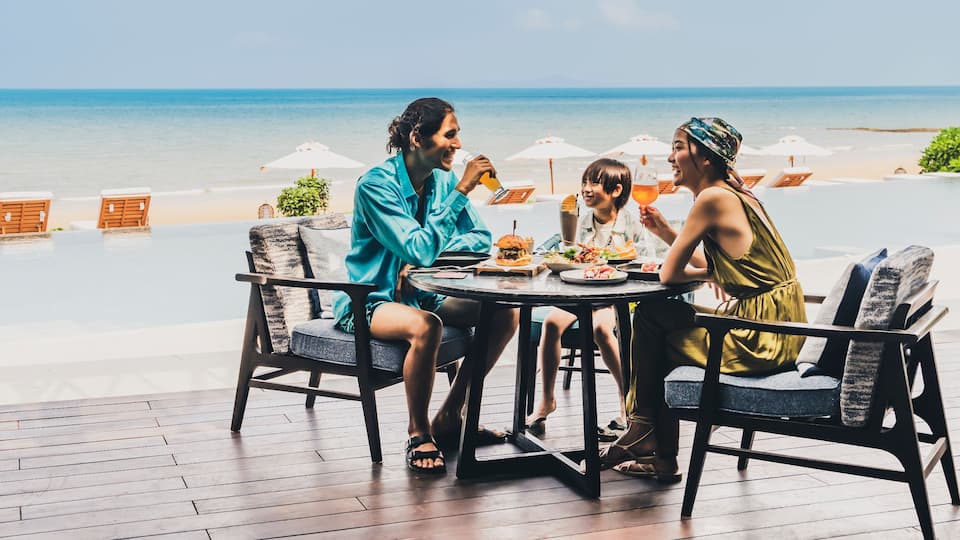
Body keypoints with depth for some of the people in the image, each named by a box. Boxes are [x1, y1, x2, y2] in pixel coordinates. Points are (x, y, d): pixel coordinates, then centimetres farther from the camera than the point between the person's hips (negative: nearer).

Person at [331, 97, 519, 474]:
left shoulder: (443, 180, 1)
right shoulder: (377, 184, -21)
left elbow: (481, 239, 1)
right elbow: (419, 249, -31)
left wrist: (423, 261, -16)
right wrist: (461, 191, -30)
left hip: (423, 294, 8)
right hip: (370, 301, -7)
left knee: (506, 313, -6)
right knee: (425, 327, -37)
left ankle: (449, 418, 5)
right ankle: (418, 433, -14)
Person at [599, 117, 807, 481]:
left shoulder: (713, 198, -15)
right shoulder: (736, 195, 13)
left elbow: (669, 274, -12)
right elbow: (715, 269, 19)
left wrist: (698, 272, 8)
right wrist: (664, 230, 15)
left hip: (759, 339, -9)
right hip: (777, 329, 9)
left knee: (650, 319, 4)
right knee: (653, 315, 18)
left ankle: (643, 435, 23)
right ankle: (659, 458, 22)